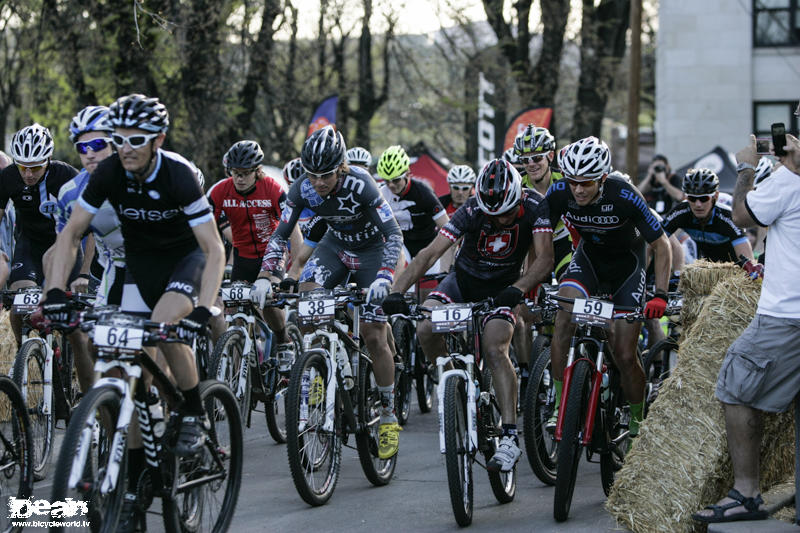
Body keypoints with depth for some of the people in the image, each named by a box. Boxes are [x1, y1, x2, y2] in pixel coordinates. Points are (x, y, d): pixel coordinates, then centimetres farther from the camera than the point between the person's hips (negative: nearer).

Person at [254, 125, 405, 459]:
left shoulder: (360, 185, -33)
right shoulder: (303, 189, -21)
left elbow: (394, 234, -31)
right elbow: (280, 235, -14)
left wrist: (383, 278, -45)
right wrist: (266, 277, -28)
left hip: (371, 249, -4)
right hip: (336, 245, 4)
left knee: (374, 336, -7)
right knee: (306, 295, -26)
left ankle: (388, 416, 6)